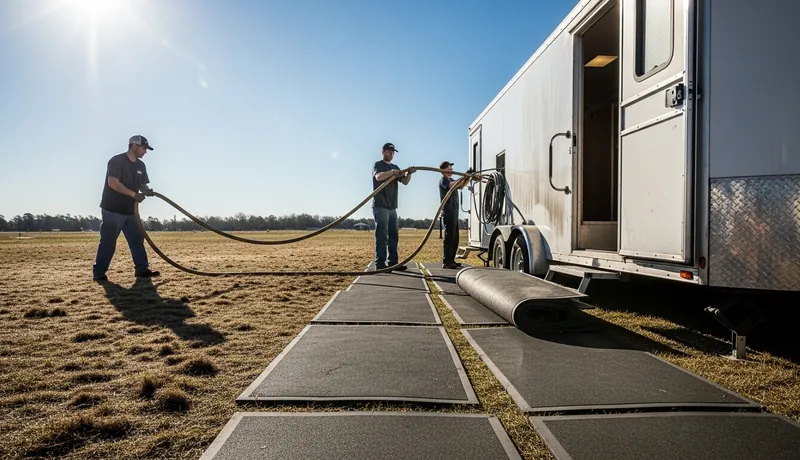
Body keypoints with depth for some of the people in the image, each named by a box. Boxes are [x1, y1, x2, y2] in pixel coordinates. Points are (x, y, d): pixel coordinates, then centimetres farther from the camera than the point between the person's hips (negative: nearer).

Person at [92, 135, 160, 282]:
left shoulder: (140, 165, 12)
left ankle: (142, 269, 12)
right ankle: (99, 272, 4)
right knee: (108, 242, -4)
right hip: (112, 209, -8)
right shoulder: (117, 160, -12)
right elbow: (112, 182, -22)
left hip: (130, 210, 8)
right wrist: (133, 194, -27)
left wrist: (146, 191, -11)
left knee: (137, 239, 7)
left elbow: (142, 184, 13)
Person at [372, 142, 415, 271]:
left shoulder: (395, 167, 19)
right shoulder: (378, 165, -1)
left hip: (392, 206, 8)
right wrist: (392, 172, -36)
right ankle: (380, 263, -9)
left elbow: (405, 182, 9)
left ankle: (393, 262, 11)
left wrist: (409, 173, -10)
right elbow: (378, 177, -23)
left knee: (394, 235, 7)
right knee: (382, 235, -10)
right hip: (380, 205, -7)